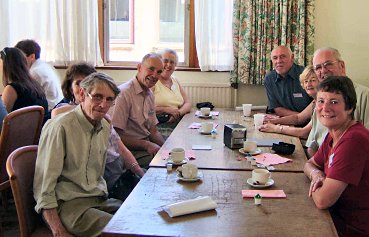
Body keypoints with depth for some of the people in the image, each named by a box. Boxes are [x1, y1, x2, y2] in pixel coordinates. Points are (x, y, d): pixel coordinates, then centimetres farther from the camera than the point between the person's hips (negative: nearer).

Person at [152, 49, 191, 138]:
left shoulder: (175, 81, 21)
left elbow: (188, 104, 14)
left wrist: (179, 112, -7)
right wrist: (166, 109, -14)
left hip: (177, 123, 6)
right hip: (159, 126, -6)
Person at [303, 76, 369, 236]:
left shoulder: (354, 139, -27)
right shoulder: (333, 135, 1)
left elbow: (322, 200, -28)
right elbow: (310, 164, 17)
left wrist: (316, 182, -5)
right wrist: (316, 174, -6)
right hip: (337, 216, 7)